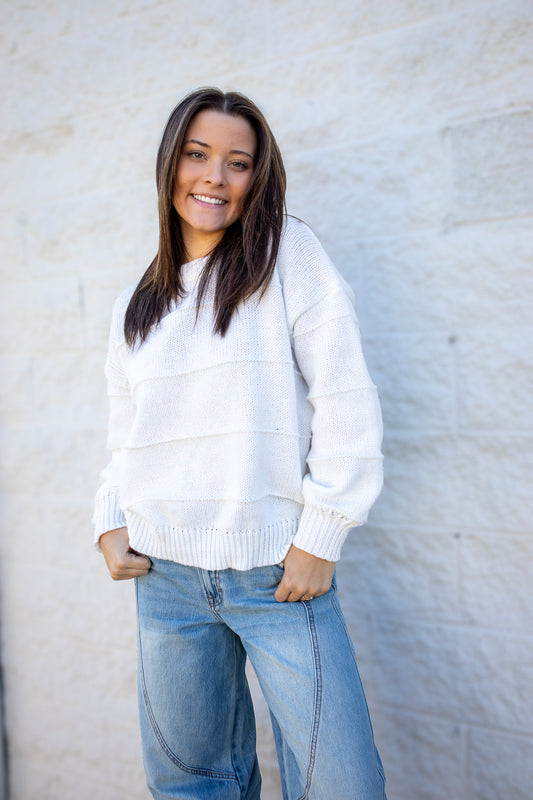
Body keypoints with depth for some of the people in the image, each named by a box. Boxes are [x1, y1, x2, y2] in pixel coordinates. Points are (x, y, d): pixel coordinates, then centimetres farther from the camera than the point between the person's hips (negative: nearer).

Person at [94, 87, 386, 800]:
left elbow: (346, 402, -8)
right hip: (166, 578, 5)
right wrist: (111, 525, 4)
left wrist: (320, 538, -11)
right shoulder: (136, 308, 13)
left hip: (279, 573, -4)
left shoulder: (288, 253, -1)